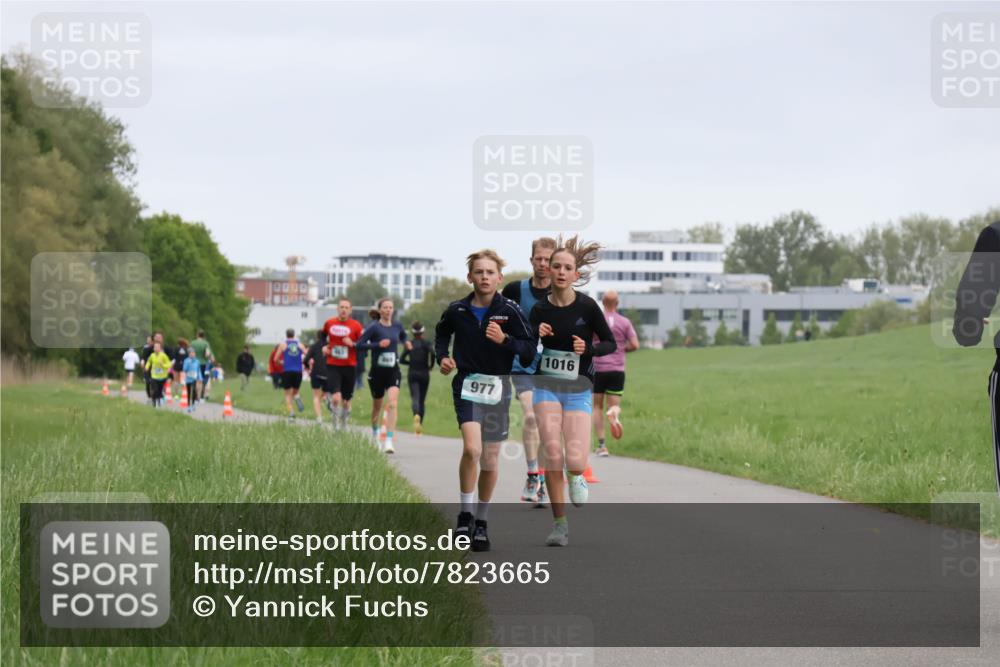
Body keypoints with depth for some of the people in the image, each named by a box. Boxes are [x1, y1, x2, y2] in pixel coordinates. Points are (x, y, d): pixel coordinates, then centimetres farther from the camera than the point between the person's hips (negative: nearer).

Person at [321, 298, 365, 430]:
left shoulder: (356, 326, -3)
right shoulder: (329, 323, 3)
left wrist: (352, 344, -18)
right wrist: (324, 347, 7)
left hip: (349, 366, 0)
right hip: (333, 366, 0)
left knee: (346, 400, 9)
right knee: (336, 398, -17)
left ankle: (344, 426, 28)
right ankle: (336, 425, -1)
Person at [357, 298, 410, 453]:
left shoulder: (397, 326, 4)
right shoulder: (374, 327, -8)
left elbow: (403, 336, 26)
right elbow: (360, 344, -14)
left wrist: (405, 342, 7)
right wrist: (378, 344, -22)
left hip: (393, 371, 1)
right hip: (377, 371, -1)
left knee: (392, 404, -18)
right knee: (377, 406, 15)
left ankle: (389, 441, -22)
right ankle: (375, 434, 42)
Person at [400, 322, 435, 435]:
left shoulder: (410, 344, 2)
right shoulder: (426, 343, -2)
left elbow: (401, 360, 0)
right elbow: (432, 352, -22)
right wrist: (431, 365, -6)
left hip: (412, 374, 0)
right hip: (424, 374, 0)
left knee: (415, 398, -10)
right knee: (422, 400, 13)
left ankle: (416, 415, -42)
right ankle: (420, 425, 15)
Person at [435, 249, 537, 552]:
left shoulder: (510, 311, -5)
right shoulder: (457, 310, 0)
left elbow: (530, 348, -4)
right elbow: (442, 333, 21)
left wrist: (504, 340, -19)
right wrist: (442, 356, 5)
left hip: (498, 387, 1)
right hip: (467, 384, -1)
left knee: (490, 461, 8)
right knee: (472, 448, -22)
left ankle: (481, 522, 24)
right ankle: (464, 515, -9)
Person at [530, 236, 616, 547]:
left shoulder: (587, 306, -7)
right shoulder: (540, 309, 0)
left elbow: (610, 343, 2)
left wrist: (588, 349, -17)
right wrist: (536, 337, -13)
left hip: (578, 389, -2)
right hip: (546, 386, 2)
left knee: (575, 460, -13)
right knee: (552, 455, -10)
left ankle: (577, 477, 27)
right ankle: (560, 524, 2)